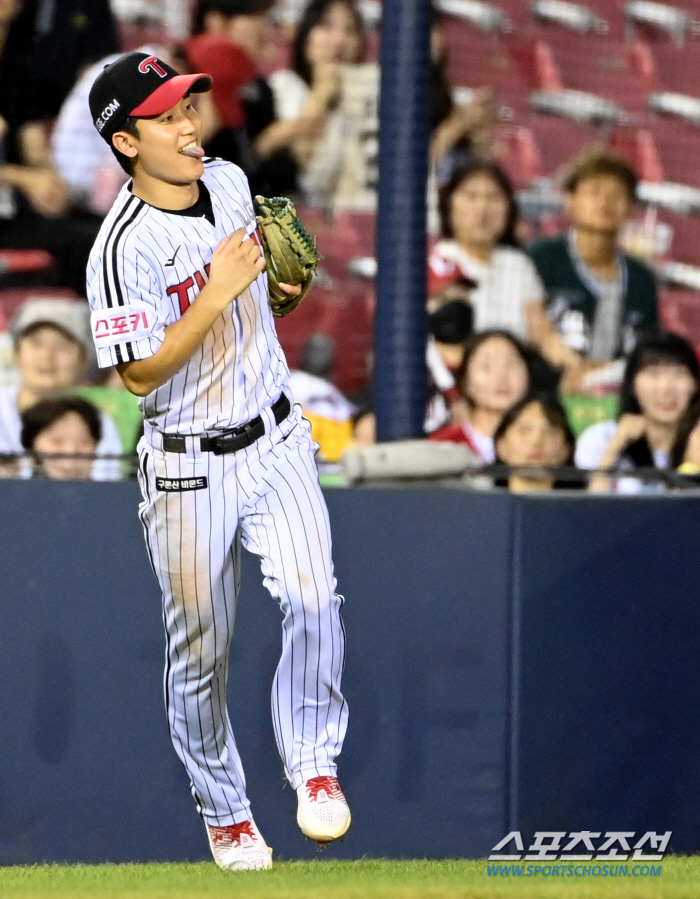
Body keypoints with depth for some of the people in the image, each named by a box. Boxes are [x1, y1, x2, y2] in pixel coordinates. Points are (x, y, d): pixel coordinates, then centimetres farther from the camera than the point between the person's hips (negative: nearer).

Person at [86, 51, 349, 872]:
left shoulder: (230, 182, 2)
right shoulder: (123, 248, -20)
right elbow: (140, 374, -22)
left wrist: (282, 280, 0)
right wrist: (219, 293, -27)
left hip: (275, 440, 4)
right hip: (188, 468, -4)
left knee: (312, 599, -16)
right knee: (200, 651, 5)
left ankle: (313, 765, 1)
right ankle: (224, 813, 24)